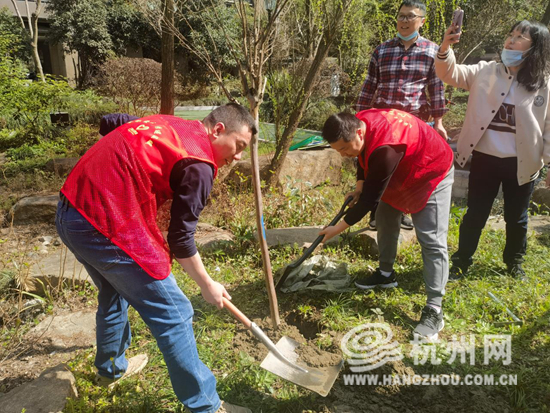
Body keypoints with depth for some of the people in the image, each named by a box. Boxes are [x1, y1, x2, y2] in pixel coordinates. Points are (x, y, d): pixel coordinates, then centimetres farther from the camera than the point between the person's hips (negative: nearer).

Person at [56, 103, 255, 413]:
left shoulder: (168, 126, 13)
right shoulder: (199, 163, -11)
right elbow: (181, 238, -7)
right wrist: (208, 285, 7)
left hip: (70, 211, 10)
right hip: (107, 228, -10)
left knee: (114, 293, 31)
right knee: (174, 315, 2)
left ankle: (112, 367, 53)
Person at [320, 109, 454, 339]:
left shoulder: (385, 149, -42)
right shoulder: (359, 122, -17)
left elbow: (370, 199, -33)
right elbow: (365, 156, 7)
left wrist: (338, 228, -23)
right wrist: (361, 185, -3)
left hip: (432, 174, -9)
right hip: (400, 173, 9)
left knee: (432, 240, -12)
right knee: (385, 220, 15)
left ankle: (434, 310, -7)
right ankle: (386, 273, 34)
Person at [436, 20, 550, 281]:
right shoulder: (485, 72, 0)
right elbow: (451, 74, -9)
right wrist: (445, 49, -28)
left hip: (520, 164, 0)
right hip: (485, 159, 0)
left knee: (516, 218, 17)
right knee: (475, 214, 9)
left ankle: (514, 263, 40)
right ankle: (461, 262, 27)